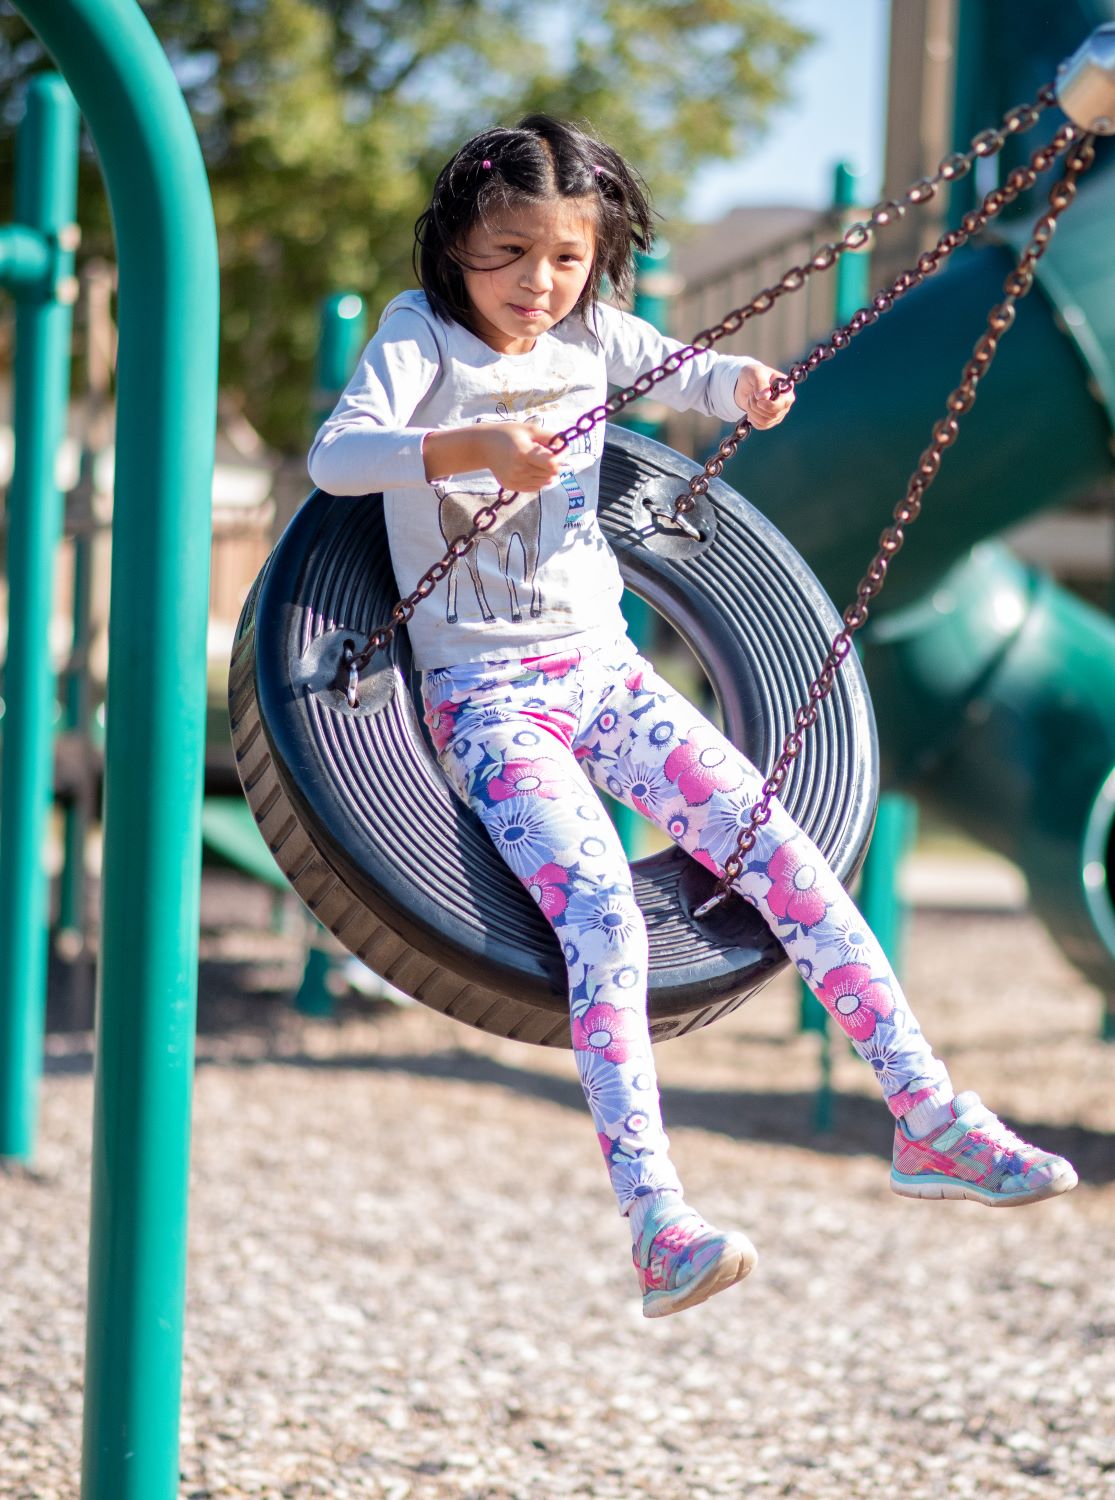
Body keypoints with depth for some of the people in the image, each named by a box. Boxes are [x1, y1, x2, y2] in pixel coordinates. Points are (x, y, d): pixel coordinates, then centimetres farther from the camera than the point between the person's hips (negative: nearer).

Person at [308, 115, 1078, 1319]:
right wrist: (467, 446, -43)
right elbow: (334, 455, -24)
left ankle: (928, 1118, 0)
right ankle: (654, 1222, -34)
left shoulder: (590, 333, 7)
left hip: (602, 667, 6)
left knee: (785, 857, -7)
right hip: (485, 696, -6)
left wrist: (744, 385, -4)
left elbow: (687, 374, 22)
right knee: (598, 907, -26)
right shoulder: (423, 333, -9)